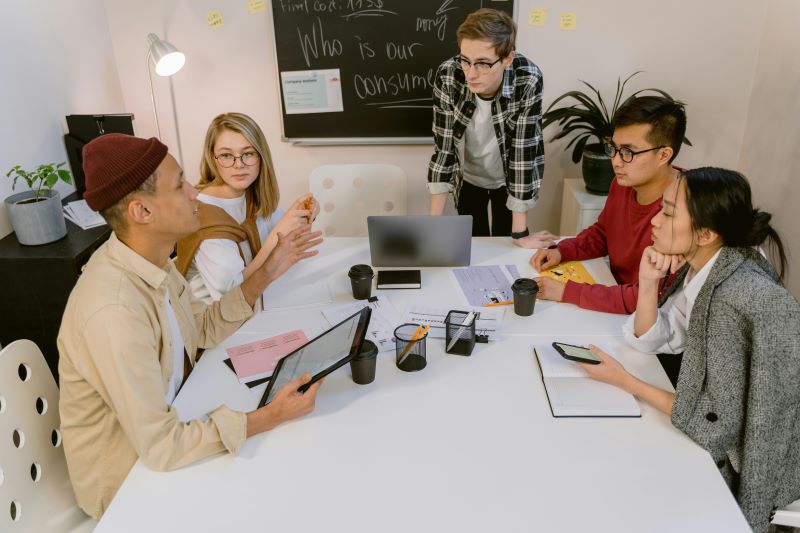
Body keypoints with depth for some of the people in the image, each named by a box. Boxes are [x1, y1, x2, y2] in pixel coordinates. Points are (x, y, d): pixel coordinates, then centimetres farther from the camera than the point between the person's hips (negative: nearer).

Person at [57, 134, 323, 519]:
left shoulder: (148, 258, -8)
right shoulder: (114, 312, -35)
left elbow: (204, 328, 6)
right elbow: (160, 447, -29)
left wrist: (262, 277, -5)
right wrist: (270, 417, -28)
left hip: (167, 420, 7)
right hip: (130, 475, -7)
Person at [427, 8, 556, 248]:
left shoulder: (528, 81, -31)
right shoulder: (448, 76, -28)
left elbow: (523, 152, -28)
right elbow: (444, 147, -22)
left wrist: (520, 234, -26)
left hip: (508, 179, -1)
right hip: (468, 178, 1)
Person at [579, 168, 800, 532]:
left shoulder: (733, 302, -33)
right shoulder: (699, 264, -8)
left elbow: (714, 424, -28)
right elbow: (650, 340, -1)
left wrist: (622, 379, -22)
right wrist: (648, 280, -17)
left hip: (738, 459, -7)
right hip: (722, 418, 7)